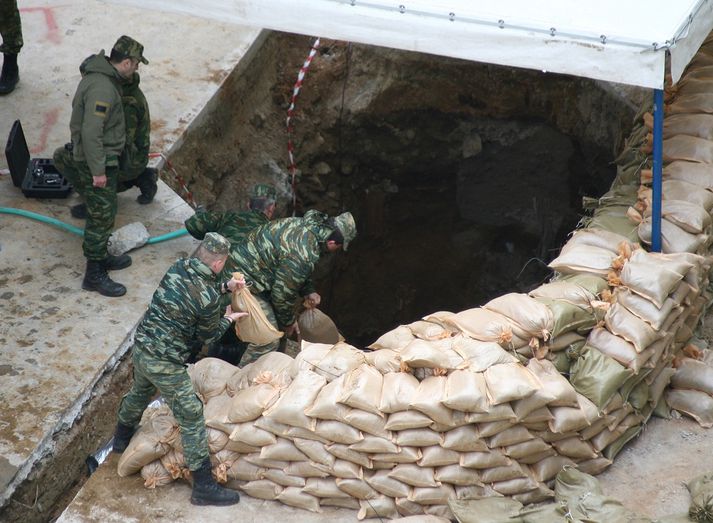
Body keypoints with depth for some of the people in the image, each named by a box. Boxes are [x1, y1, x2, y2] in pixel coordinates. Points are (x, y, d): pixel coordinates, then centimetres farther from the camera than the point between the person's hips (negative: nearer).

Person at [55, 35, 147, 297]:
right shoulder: (102, 88, -26)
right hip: (97, 161, -10)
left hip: (104, 159, 10)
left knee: (104, 213, 22)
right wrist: (98, 170, -25)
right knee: (101, 217, -3)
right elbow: (91, 132, -29)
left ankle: (101, 257, 38)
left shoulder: (104, 77, 7)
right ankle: (94, 275, 5)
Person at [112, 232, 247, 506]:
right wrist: (229, 319, 13)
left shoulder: (178, 267, -4)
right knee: (191, 417, 2)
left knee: (139, 393, 34)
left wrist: (226, 286, 18)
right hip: (165, 363, -8)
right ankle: (203, 487, 9)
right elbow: (207, 335, -4)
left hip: (141, 347, 8)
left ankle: (122, 439, 61)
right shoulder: (209, 299, -23)